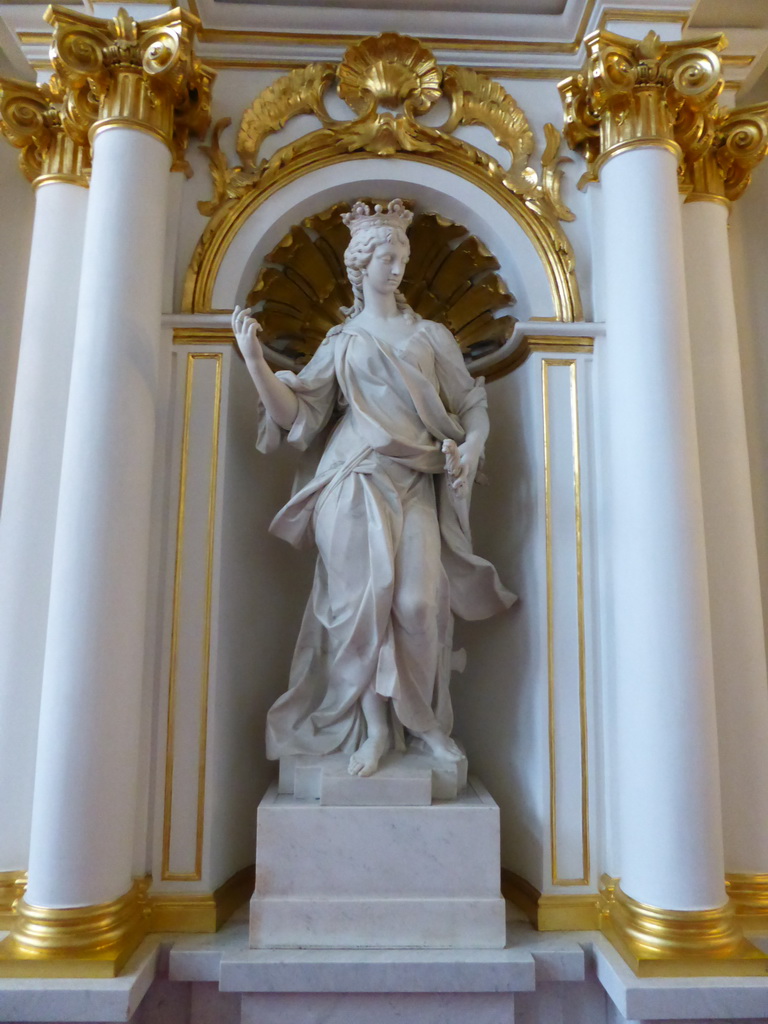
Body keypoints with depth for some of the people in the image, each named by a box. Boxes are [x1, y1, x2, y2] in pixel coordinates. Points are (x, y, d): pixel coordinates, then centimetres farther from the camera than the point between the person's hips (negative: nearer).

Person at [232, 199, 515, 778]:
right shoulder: (342, 342, 16)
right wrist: (255, 360, -7)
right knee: (365, 595, -10)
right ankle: (375, 727, 1)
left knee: (420, 600, -11)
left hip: (417, 484, 1)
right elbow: (297, 413, 5)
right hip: (359, 480, -1)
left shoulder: (430, 335, 18)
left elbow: (473, 404, 14)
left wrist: (470, 447, -7)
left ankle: (424, 721, 6)